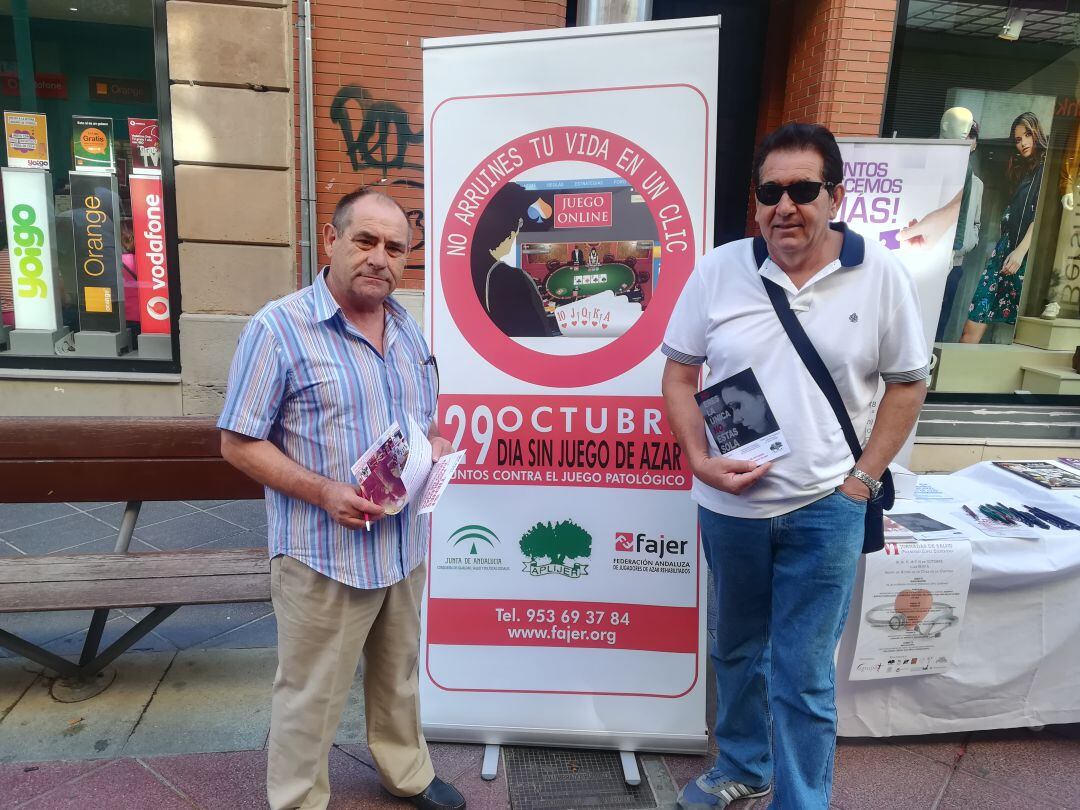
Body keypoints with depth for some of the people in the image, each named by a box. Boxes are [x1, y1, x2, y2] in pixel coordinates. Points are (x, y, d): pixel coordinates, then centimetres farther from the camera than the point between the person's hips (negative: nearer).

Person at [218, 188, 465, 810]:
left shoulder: (409, 329, 7)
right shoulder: (279, 328, -13)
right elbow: (239, 443, -12)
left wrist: (437, 446, -5)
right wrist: (324, 492, -24)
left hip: (406, 543, 6)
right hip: (323, 553, -6)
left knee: (400, 674, 24)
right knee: (312, 696, 11)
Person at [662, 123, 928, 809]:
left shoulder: (881, 275, -6)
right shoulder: (719, 269, -4)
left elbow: (908, 385, 2)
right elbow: (679, 373, 1)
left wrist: (862, 479, -5)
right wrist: (700, 460, -11)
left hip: (825, 509, -2)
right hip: (729, 504, 3)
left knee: (804, 676, 6)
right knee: (738, 649, 22)